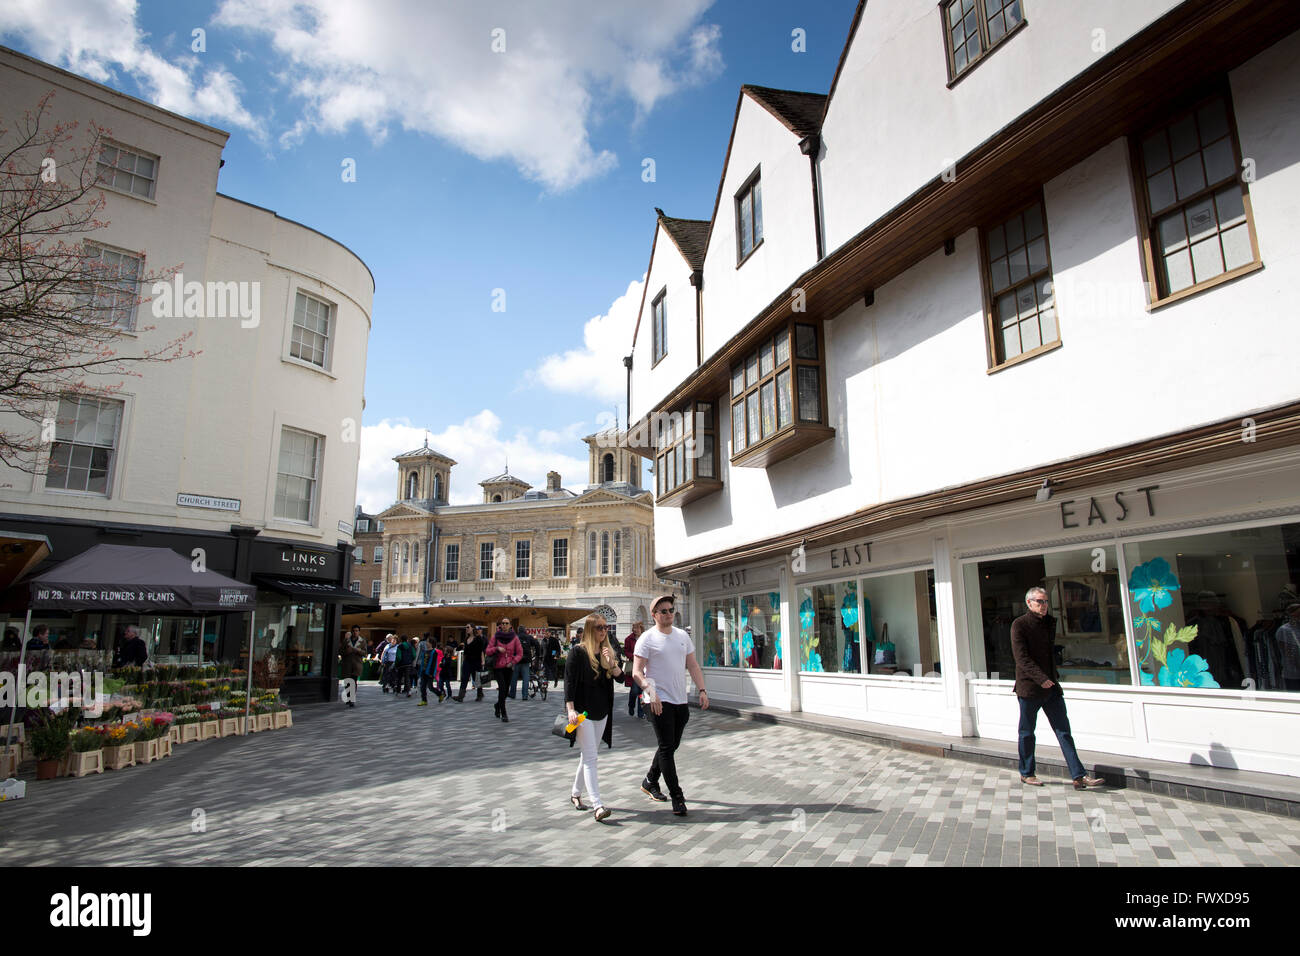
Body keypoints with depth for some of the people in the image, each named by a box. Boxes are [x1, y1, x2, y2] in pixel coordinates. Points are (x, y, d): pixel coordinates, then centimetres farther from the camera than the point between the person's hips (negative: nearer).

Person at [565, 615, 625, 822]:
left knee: (587, 756, 15)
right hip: (582, 711, -6)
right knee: (590, 757, -10)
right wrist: (570, 709, -19)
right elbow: (569, 680, -11)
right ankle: (597, 805, -14)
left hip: (602, 711, 6)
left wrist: (612, 664, -16)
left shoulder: (609, 651, 8)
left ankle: (576, 793, 31)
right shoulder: (578, 651, -8)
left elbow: (621, 677, 3)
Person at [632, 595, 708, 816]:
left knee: (671, 745, 15)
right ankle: (677, 797, 1)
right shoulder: (647, 639, -7)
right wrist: (650, 691, -26)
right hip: (659, 701, -6)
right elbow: (636, 672, -11)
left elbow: (693, 666, 14)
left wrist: (702, 691, 3)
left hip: (680, 700, 6)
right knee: (667, 748, -6)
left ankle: (649, 782, 34)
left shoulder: (682, 636, 11)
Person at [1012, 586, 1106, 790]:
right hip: (1029, 687, -6)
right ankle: (1026, 773, 18)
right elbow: (1021, 658, -15)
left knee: (1064, 731, 2)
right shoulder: (1020, 624, -8)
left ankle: (1079, 776, 2)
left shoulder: (1049, 623, 13)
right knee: (1027, 732, 6)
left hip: (1051, 686, 6)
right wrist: (1041, 678, -23)